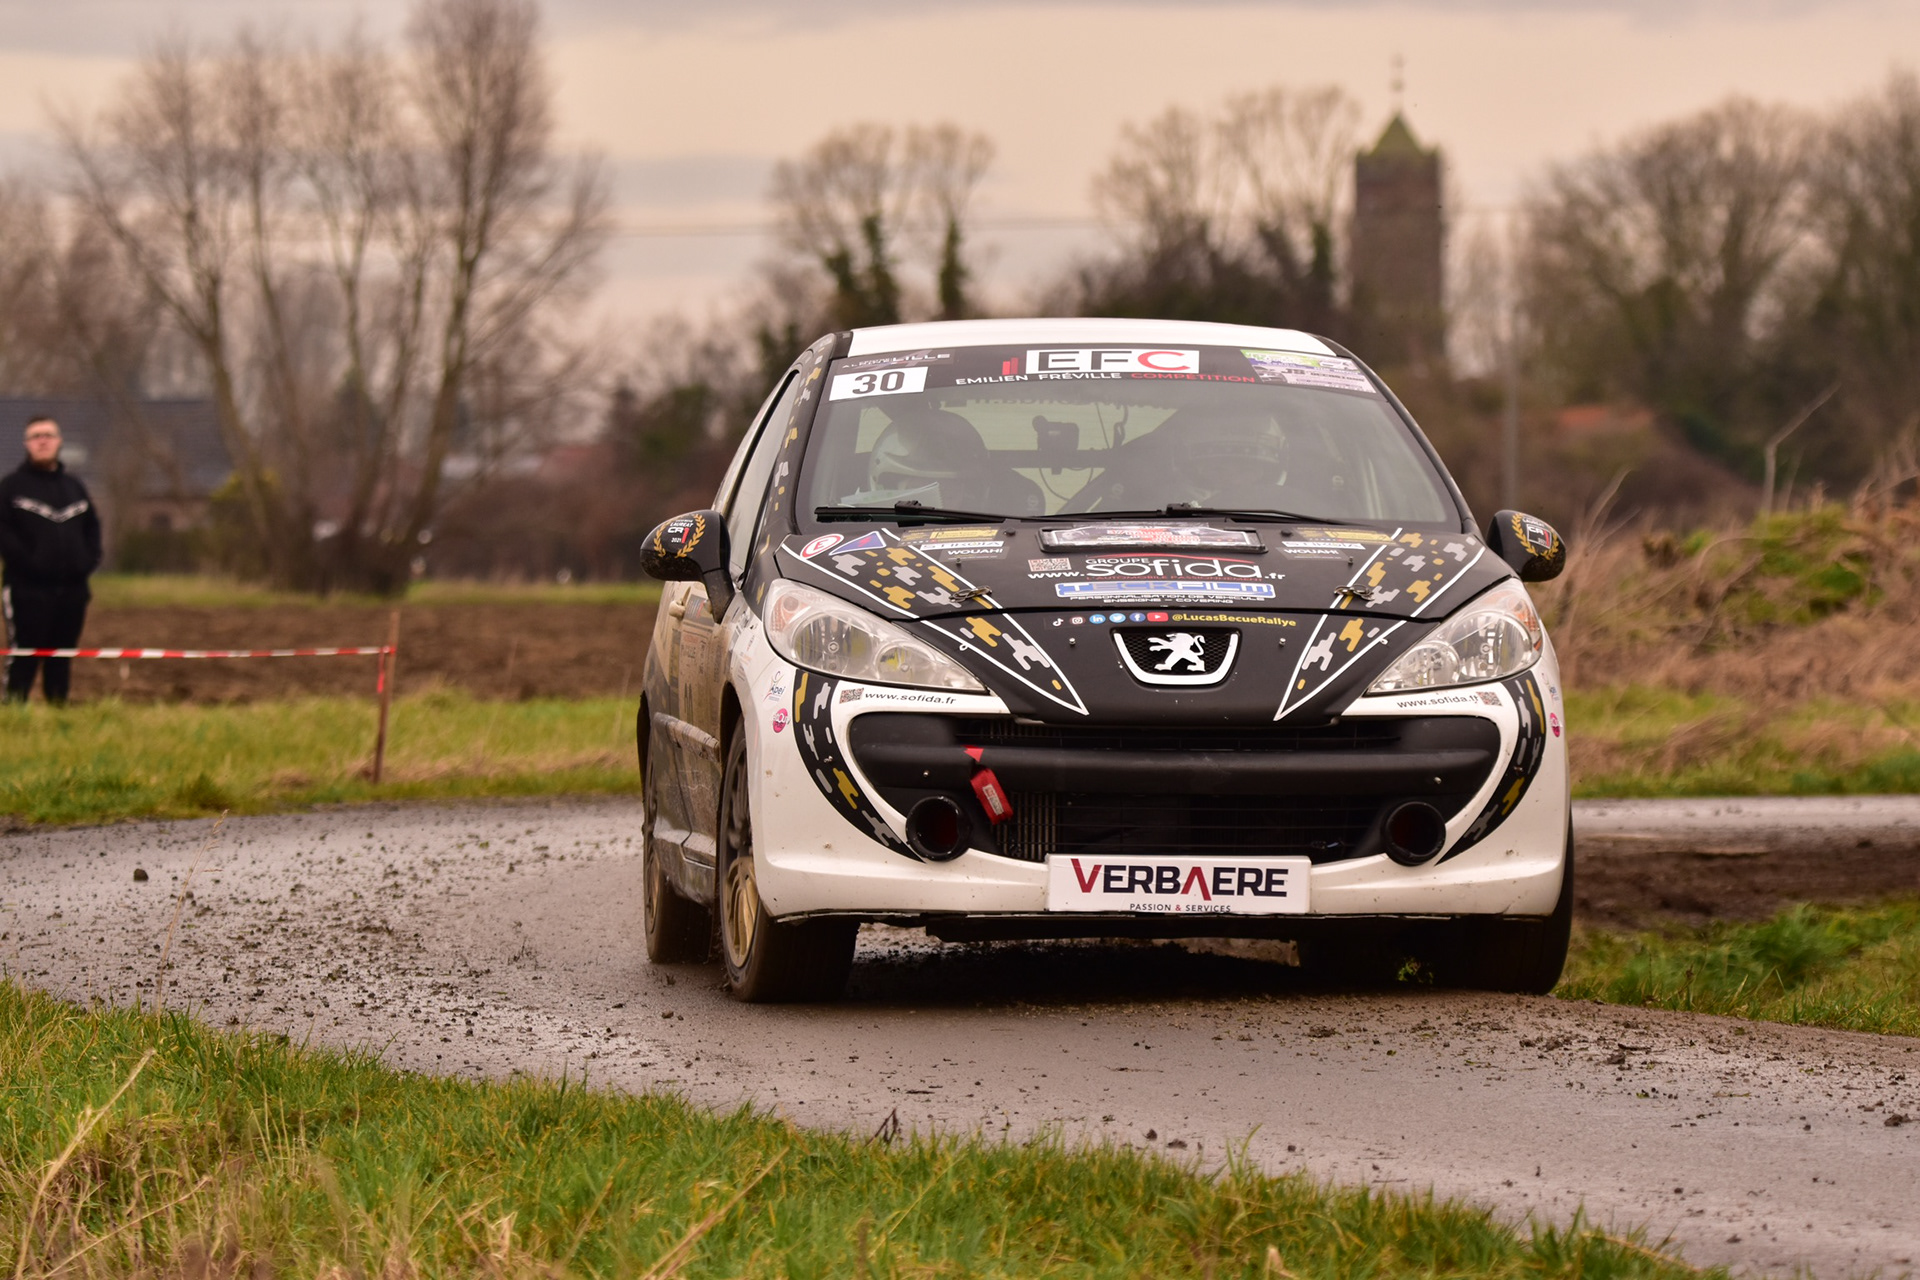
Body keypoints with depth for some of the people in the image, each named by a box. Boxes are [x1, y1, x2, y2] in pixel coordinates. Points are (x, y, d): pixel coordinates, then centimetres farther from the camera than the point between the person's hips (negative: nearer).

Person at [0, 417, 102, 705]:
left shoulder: (73, 485, 17)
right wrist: (26, 561, -17)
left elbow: (92, 526, 22)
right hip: (28, 589, -5)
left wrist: (89, 559, 6)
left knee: (61, 660, 9)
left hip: (72, 589, 5)